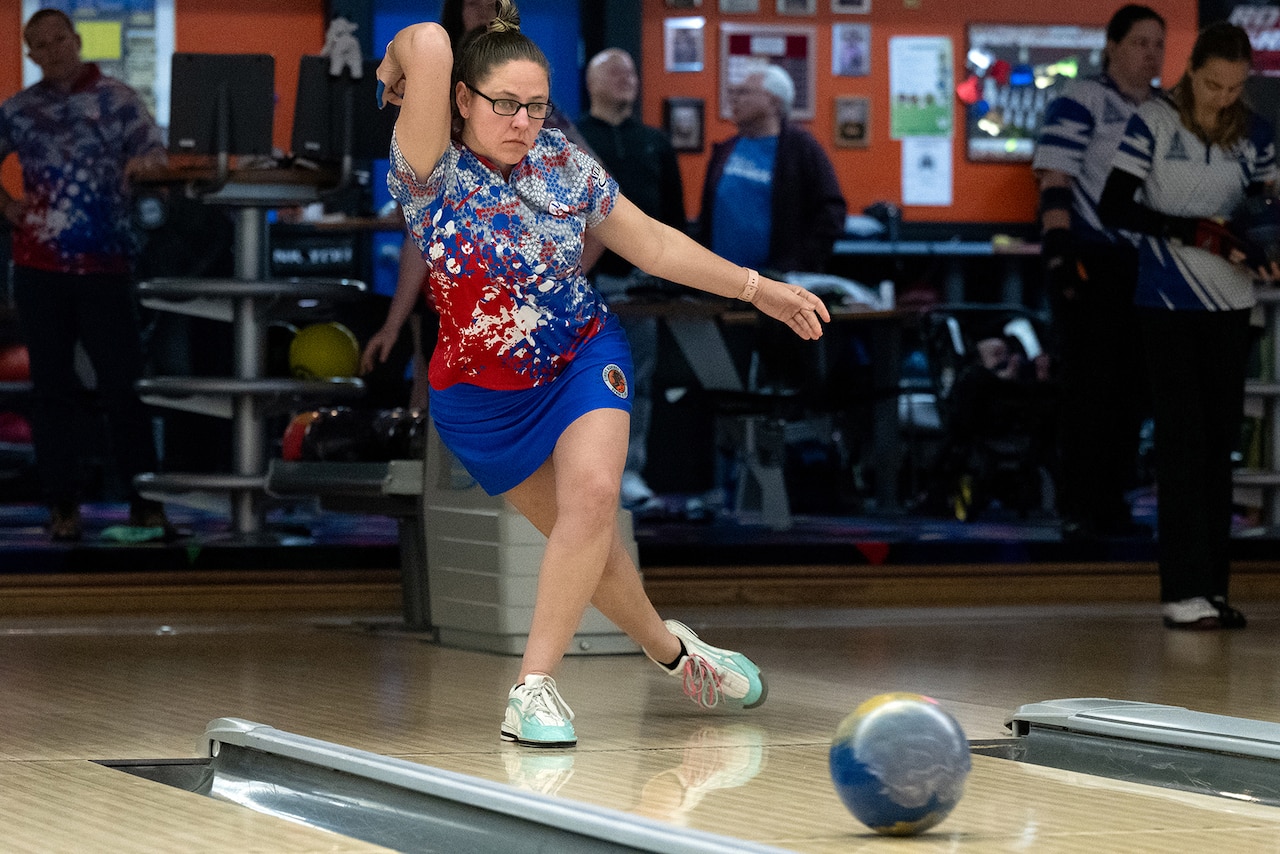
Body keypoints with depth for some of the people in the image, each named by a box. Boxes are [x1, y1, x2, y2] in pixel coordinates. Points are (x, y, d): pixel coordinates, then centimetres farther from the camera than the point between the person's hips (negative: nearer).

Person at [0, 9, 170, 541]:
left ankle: (145, 503, 2)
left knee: (123, 386, -3)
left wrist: (145, 162, -27)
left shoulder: (117, 99, 2)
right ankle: (63, 505, 11)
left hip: (106, 264, -2)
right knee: (52, 387, 5)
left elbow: (155, 153, -7)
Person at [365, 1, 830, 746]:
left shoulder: (566, 165, -8)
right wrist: (398, 67, -16)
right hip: (483, 396, -2)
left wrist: (758, 288, 3)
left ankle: (536, 686, -18)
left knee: (592, 493, -24)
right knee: (582, 536, 6)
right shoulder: (433, 175, -21)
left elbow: (653, 244, 3)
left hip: (586, 356, 2)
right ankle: (670, 649, 33)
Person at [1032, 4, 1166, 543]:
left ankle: (1112, 505, 17)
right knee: (1089, 385, -5)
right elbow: (1054, 184, -13)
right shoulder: (1081, 102, -7)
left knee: (1132, 387, 9)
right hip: (1090, 261, -7)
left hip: (1143, 266, 7)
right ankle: (1078, 510, 0)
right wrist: (1060, 254, -20)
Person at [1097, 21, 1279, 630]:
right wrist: (1195, 231, -19)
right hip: (1167, 304, -4)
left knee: (1220, 441, 5)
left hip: (1229, 305, 4)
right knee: (1182, 440, -9)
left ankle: (1213, 585, 10)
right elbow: (1113, 208, -10)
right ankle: (1184, 592, -11)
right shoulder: (1153, 123, -6)